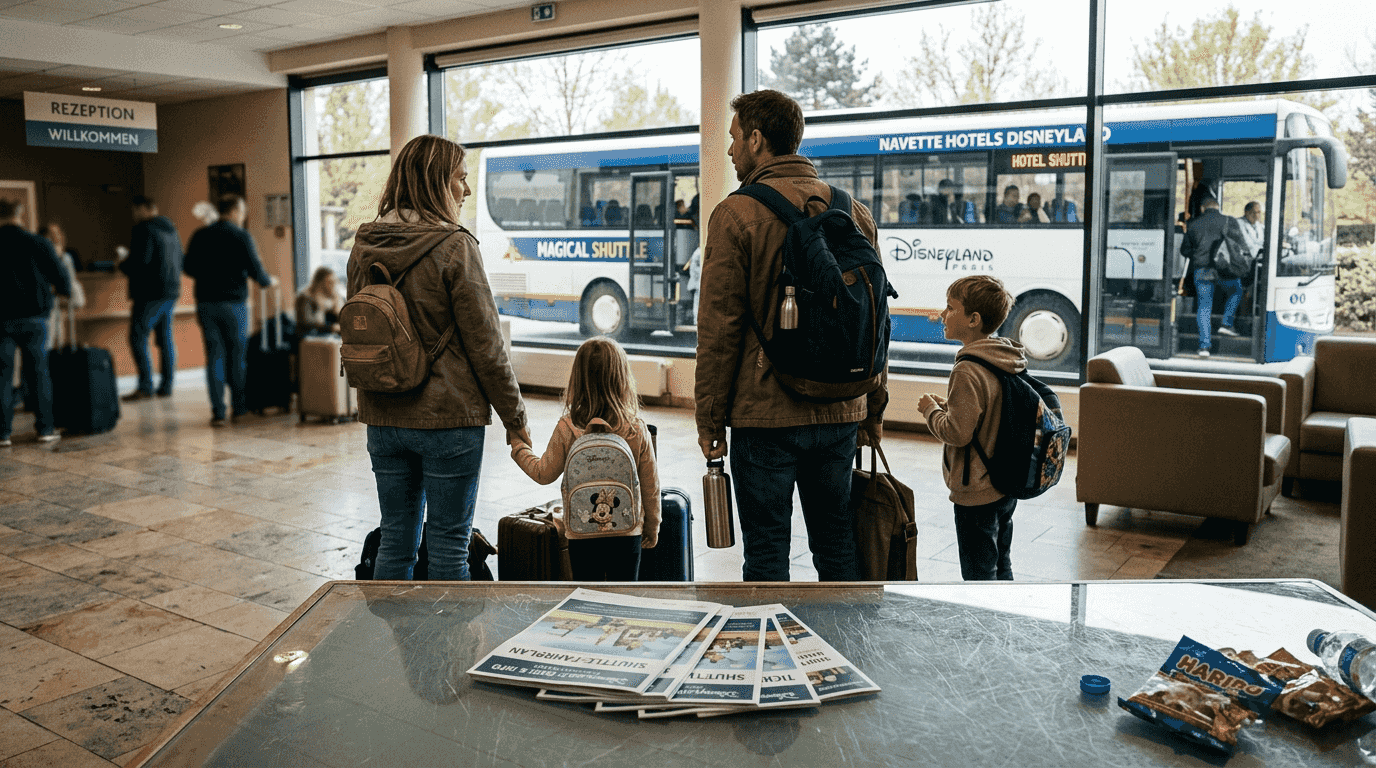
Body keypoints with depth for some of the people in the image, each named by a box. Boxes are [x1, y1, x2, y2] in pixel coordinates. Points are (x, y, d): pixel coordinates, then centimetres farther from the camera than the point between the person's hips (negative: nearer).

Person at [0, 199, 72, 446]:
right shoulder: (38, 244, -3)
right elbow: (62, 279, -1)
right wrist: (63, 290, 21)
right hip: (33, 317, 0)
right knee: (38, 372, 8)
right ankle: (45, 428, 8)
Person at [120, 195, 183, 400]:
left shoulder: (144, 230, -11)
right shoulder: (171, 230, 16)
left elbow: (140, 261, -19)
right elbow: (180, 261, 21)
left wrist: (122, 265, -1)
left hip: (151, 293, -9)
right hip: (171, 291, 9)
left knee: (138, 338, -7)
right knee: (165, 338, 10)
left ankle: (145, 387, -10)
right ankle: (166, 386, 11)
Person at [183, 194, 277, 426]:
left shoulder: (200, 235, 5)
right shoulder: (241, 236, -7)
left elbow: (188, 268, 10)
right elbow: (255, 270, -10)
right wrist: (269, 281, 10)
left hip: (206, 303, 3)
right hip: (233, 302, -3)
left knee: (214, 355, 5)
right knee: (237, 354, 10)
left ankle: (218, 411, 0)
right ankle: (239, 406, 19)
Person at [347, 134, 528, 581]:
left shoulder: (363, 247, 5)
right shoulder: (454, 247, -13)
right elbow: (485, 343, -12)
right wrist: (515, 416, -2)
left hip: (382, 418, 6)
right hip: (448, 419, -6)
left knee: (395, 543, 15)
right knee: (449, 545, 6)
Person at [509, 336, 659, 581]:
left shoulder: (567, 428, -12)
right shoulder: (637, 429, -9)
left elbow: (544, 474, -1)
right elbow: (650, 485, -1)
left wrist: (519, 447, 16)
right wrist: (652, 526, 14)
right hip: (627, 533, 1)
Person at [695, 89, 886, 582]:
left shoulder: (737, 214, -8)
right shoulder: (855, 212, 7)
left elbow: (720, 327, -10)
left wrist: (709, 420, -2)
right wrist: (873, 411, 18)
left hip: (765, 416, -5)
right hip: (840, 412, 5)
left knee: (766, 554, 5)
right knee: (837, 546, 16)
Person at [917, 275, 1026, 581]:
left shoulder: (968, 370, -23)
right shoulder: (1009, 361, 4)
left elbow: (957, 432, -24)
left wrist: (931, 409, -7)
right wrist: (948, 405, 9)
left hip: (976, 492, -9)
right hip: (1007, 486, 9)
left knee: (978, 575, 4)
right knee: (1001, 567, 21)